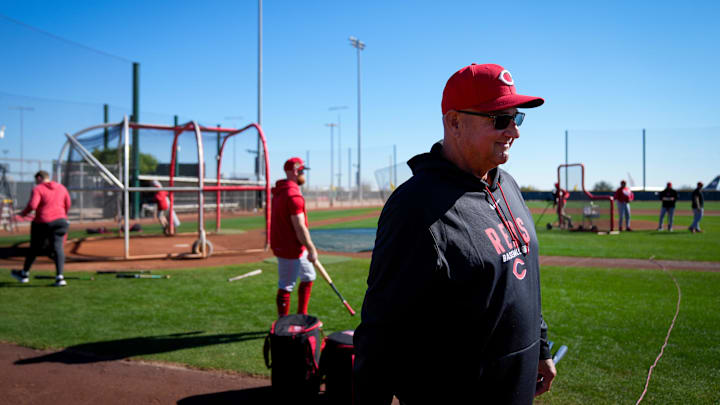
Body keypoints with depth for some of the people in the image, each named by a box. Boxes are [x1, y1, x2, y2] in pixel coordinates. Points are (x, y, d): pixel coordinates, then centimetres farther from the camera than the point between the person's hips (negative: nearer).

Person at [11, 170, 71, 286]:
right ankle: (59, 277, -18)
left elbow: (32, 205, -16)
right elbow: (67, 205, 13)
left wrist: (24, 213, 2)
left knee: (34, 248, 14)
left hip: (42, 222, -3)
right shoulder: (61, 187, 11)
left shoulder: (38, 189, -4)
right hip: (60, 220, 3)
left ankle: (24, 274, 33)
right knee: (58, 247, -4)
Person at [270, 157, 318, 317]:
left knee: (308, 277, 21)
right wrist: (312, 249, -17)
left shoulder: (279, 191, 11)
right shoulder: (294, 195, -21)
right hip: (290, 249, -11)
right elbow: (300, 227, -23)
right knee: (286, 286, -1)